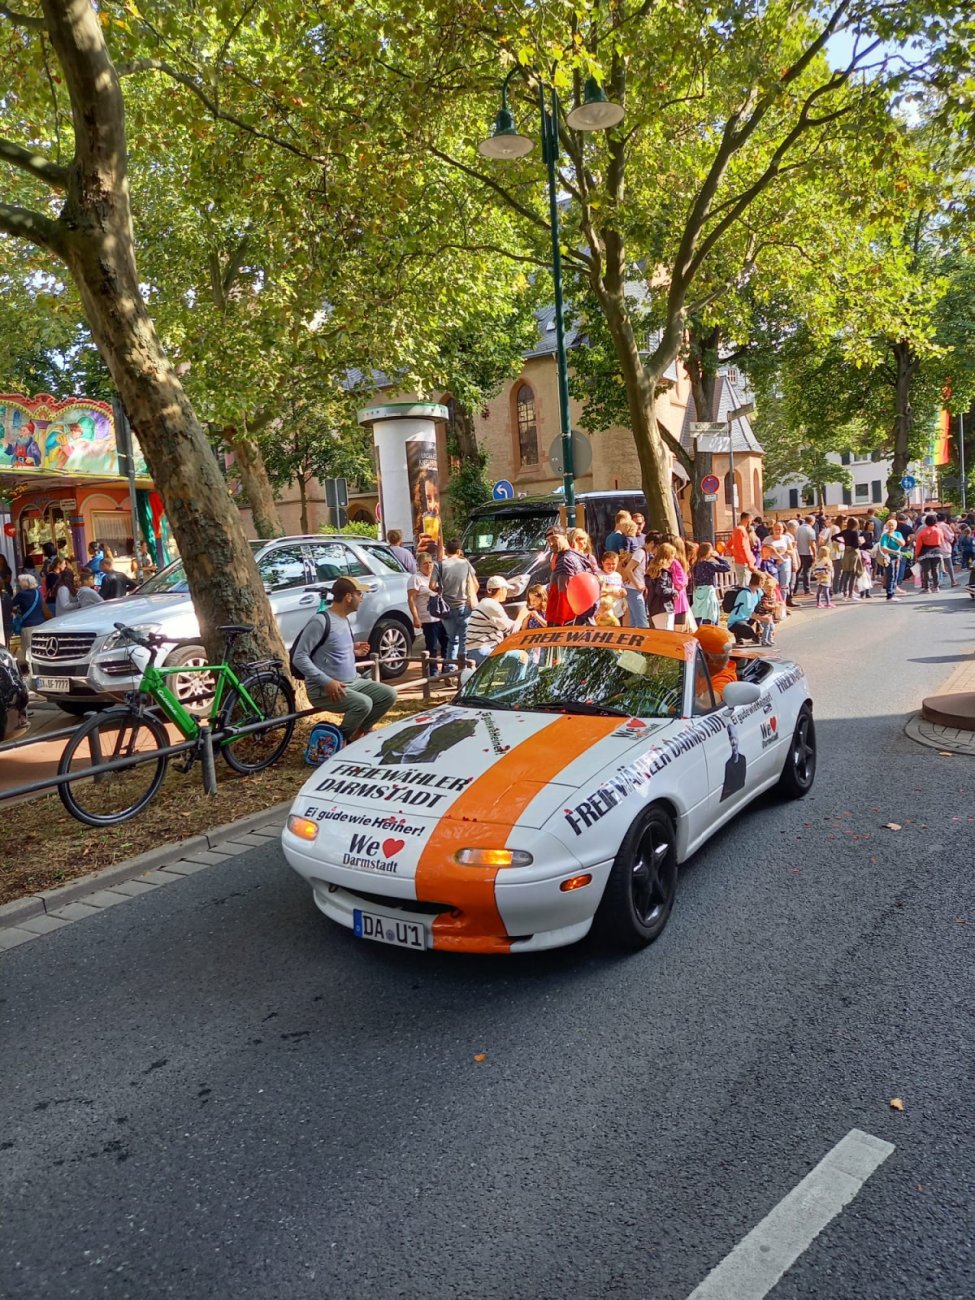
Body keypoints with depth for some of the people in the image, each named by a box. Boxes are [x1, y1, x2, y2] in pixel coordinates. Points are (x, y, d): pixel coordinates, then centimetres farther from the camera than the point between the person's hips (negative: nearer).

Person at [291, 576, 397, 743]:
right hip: (323, 689, -9)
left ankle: (357, 733, 12)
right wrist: (326, 681, -28)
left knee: (388, 695, -3)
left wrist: (353, 650, 7)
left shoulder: (344, 620, 11)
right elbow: (299, 658, -21)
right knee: (363, 704, -31)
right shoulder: (320, 621, -18)